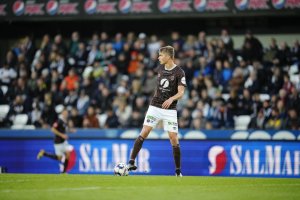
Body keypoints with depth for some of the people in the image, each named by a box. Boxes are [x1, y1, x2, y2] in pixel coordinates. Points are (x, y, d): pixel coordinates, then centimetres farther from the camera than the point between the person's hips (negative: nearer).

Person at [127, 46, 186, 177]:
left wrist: (171, 99, -33)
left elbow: (181, 92, -15)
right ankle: (131, 162, -10)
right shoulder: (160, 68, 6)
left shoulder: (179, 72, -9)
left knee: (174, 138, -6)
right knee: (144, 133, -10)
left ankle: (178, 171, 5)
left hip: (170, 109, -4)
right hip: (155, 106, 4)